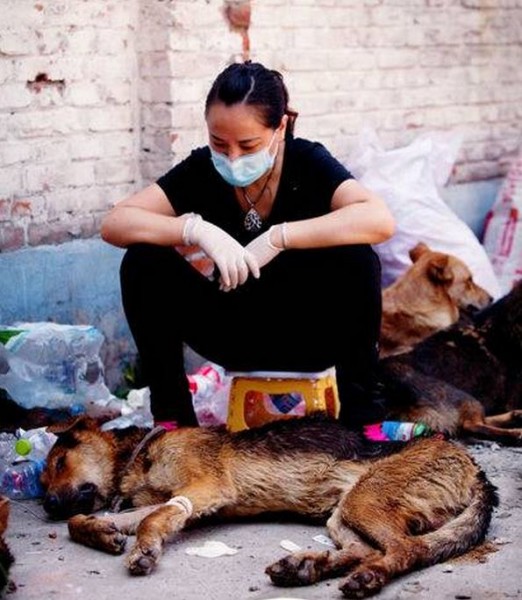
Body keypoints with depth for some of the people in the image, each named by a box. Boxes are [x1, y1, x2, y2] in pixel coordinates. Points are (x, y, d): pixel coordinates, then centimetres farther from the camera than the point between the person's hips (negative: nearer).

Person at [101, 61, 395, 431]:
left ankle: (361, 414, -18)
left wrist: (278, 237, -37)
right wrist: (197, 229, -33)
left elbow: (380, 220, -35)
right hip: (236, 333, 2)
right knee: (143, 262, -20)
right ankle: (171, 414, -10)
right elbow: (114, 224, -18)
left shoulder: (308, 163, -17)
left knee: (356, 259, -32)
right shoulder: (202, 170, -10)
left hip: (309, 331, -2)